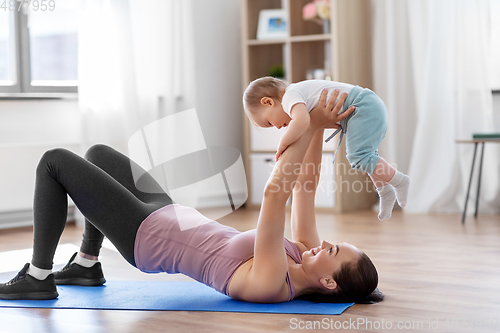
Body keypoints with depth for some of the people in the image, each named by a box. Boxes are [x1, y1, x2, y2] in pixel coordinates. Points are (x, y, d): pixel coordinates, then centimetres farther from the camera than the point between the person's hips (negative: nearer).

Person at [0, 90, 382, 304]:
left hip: (143, 235, -9)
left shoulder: (271, 284, -33)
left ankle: (37, 277, 7)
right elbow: (304, 186, -4)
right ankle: (86, 265, 30)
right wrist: (318, 129, -13)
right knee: (98, 154, 23)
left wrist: (312, 126, -37)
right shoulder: (303, 258, -9)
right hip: (170, 219, 9)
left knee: (55, 161, -5)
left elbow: (275, 194, -41)